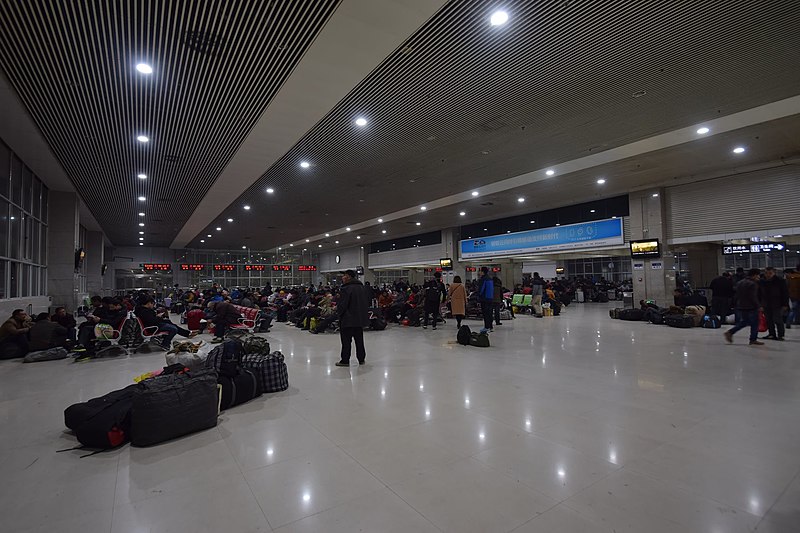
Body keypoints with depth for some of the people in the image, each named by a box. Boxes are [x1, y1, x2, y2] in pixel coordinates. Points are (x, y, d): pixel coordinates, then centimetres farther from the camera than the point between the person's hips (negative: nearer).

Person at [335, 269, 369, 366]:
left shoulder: (346, 288, -16)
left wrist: (339, 313, 0)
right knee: (359, 339, 14)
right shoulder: (361, 287, 9)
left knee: (346, 340, 2)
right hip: (360, 318, 7)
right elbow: (366, 303, 14)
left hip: (348, 319, -7)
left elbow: (342, 304, -17)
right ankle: (361, 359, 20)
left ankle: (345, 360, 7)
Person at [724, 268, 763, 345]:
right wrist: (759, 306, -11)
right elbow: (753, 297, -18)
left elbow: (737, 295, 15)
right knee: (754, 324, 4)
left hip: (740, 307, 8)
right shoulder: (752, 284, -15)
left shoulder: (739, 283, 11)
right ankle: (753, 340, 8)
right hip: (751, 307, -8)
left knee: (744, 322, 17)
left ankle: (730, 332, 5)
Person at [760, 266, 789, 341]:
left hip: (777, 305, -5)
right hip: (766, 305, 5)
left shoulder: (780, 281, -5)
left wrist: (785, 304, -10)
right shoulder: (762, 281, 8)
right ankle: (772, 334, 17)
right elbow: (760, 294, 15)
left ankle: (780, 335, 2)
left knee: (777, 320, -6)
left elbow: (785, 293, -5)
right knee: (769, 321, 9)